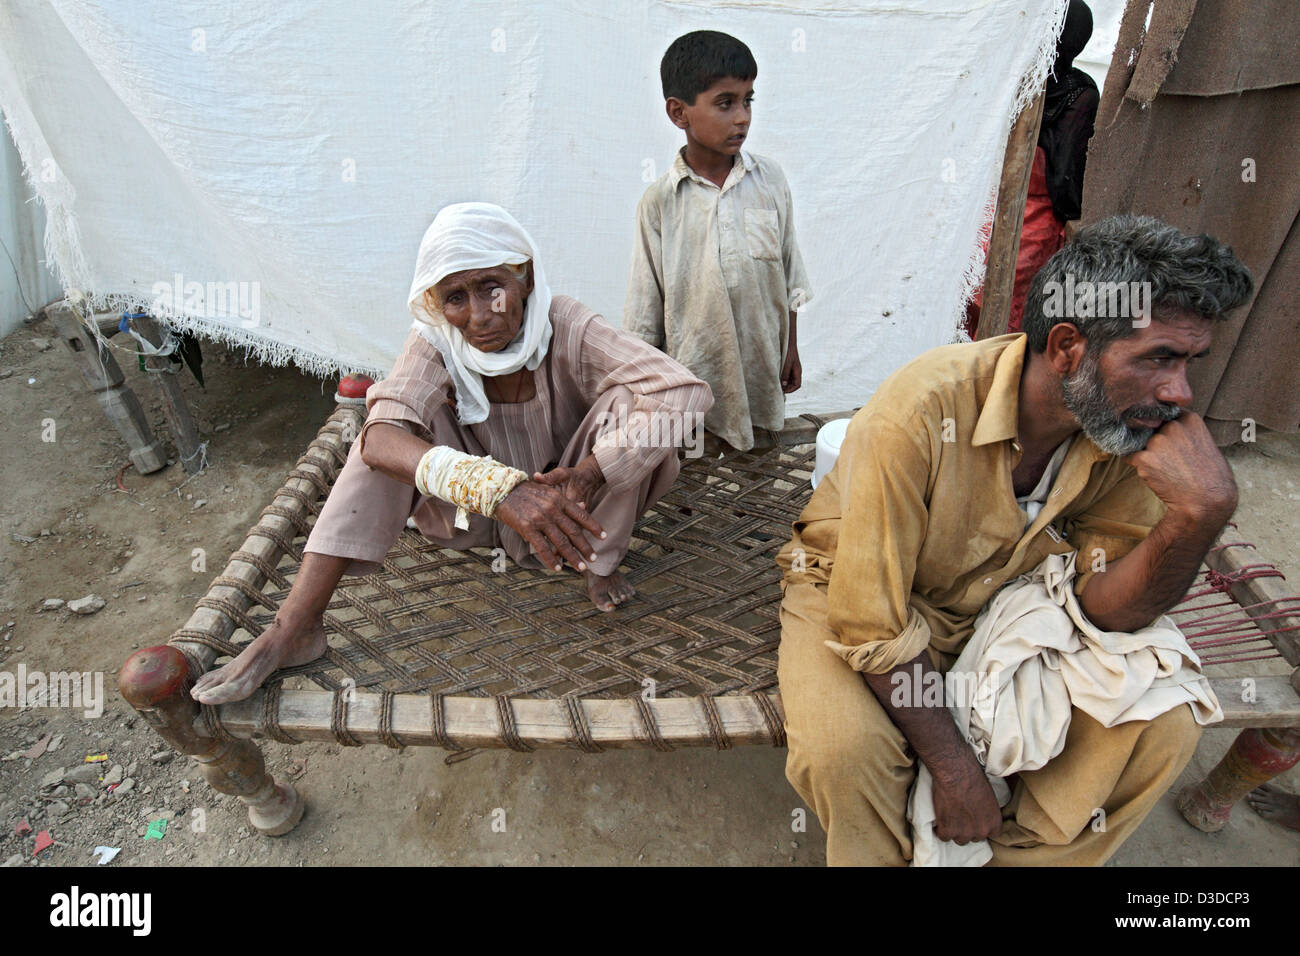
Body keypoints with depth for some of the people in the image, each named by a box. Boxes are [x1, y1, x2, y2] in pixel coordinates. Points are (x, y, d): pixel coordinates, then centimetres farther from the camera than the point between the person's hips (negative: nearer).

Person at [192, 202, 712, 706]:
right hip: (474, 513, 2)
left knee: (632, 403, -27)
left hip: (566, 508, -1)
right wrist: (498, 488, -55)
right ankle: (294, 627, -23)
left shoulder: (567, 328, -23)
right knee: (394, 425, -23)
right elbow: (380, 436, -37)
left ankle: (601, 564, -9)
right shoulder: (434, 341, -18)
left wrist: (587, 474, -44)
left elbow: (687, 392, -35)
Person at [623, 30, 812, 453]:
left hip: (761, 365, 3)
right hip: (694, 371, -2)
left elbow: (789, 275, 8)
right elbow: (644, 314, -3)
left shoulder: (770, 179, -1)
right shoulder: (659, 202, -8)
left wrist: (791, 347, 11)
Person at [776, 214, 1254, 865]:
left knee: (1163, 727, -12)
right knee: (841, 750, -31)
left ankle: (1020, 857, 10)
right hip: (857, 592, -4)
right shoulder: (921, 411, -32)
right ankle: (893, 856, 4)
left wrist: (1201, 514, -28)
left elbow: (1102, 608, -11)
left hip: (1002, 603, 5)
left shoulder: (1133, 427, -13)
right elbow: (871, 628, -28)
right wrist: (954, 769, -19)